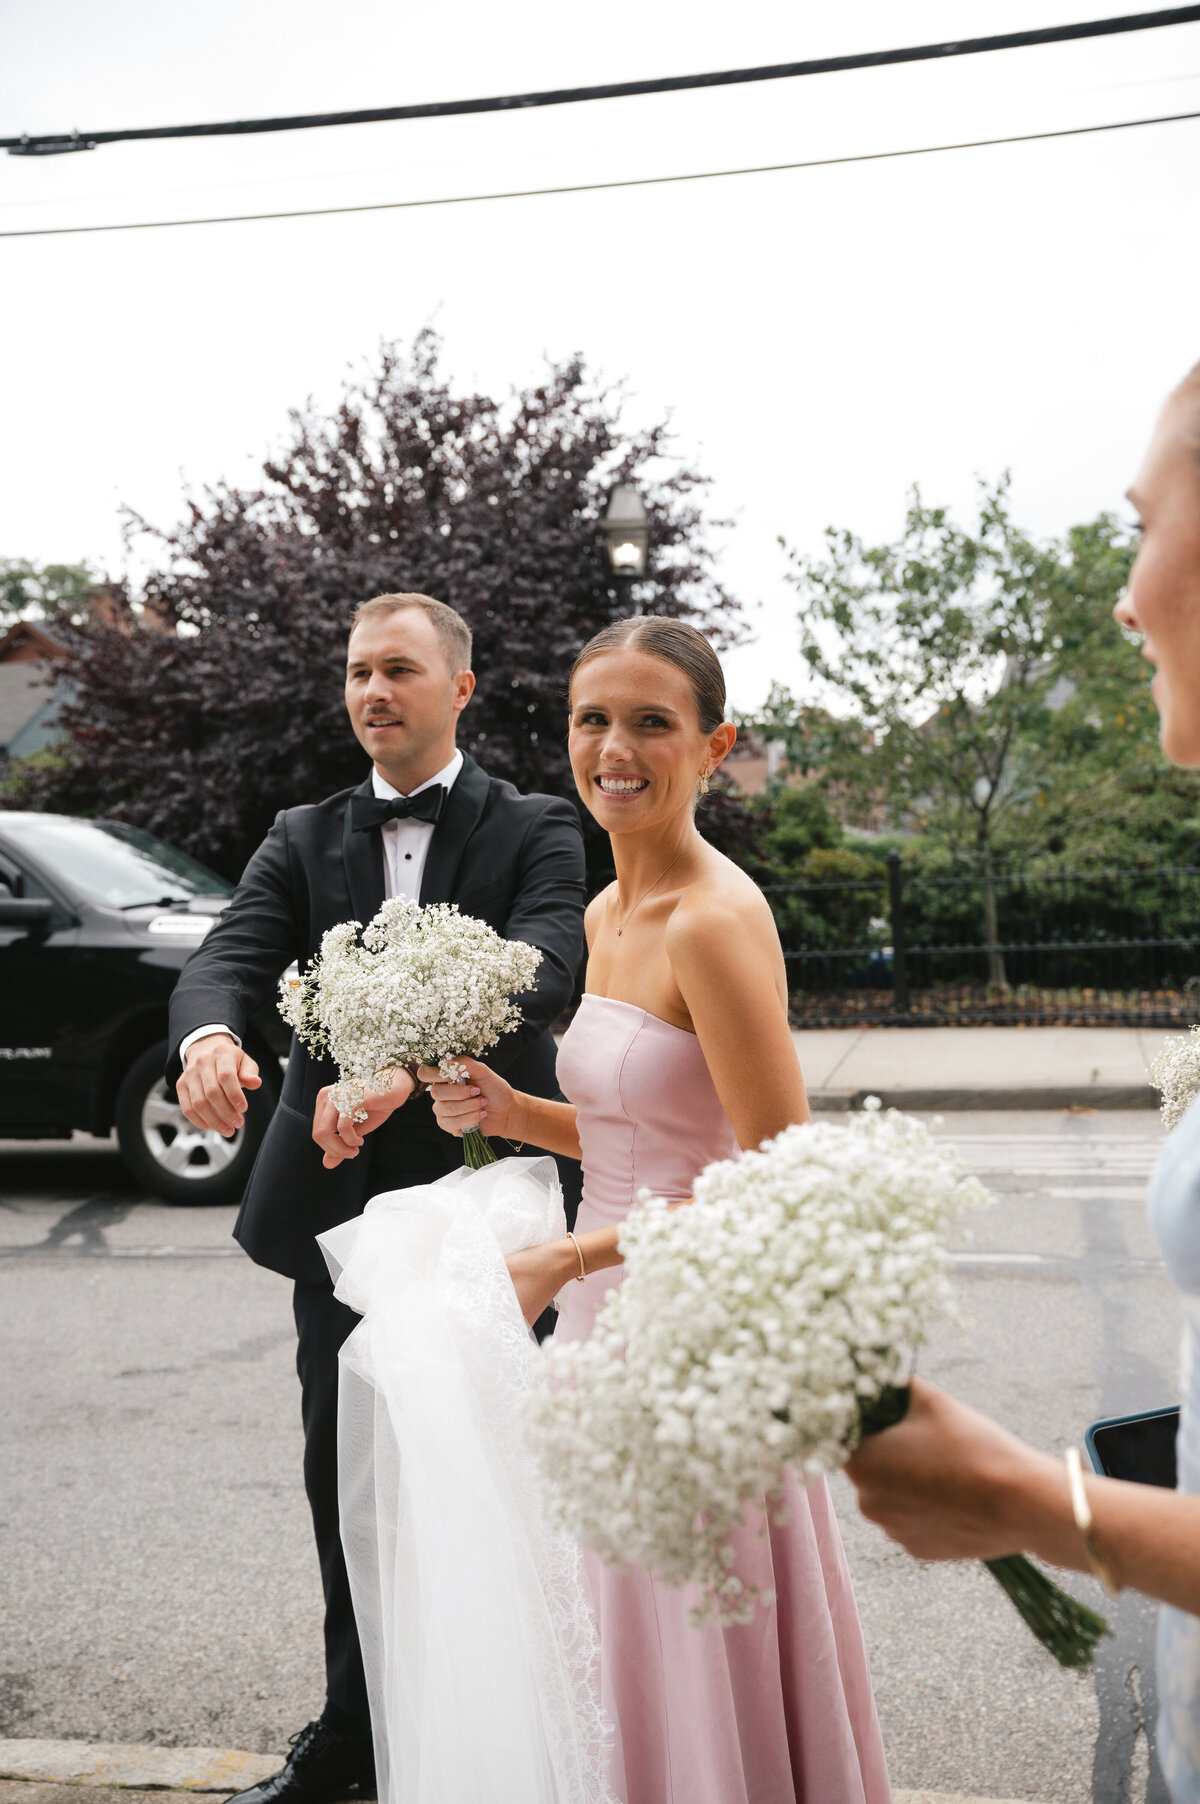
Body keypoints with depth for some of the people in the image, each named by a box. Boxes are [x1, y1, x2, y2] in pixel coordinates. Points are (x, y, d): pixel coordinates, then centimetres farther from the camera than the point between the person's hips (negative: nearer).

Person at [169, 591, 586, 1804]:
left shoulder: (534, 831, -1)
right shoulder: (304, 839, 9)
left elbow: (541, 966, -20)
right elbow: (228, 955, -7)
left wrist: (407, 1056, -37)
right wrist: (208, 1037, -32)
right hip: (339, 1200, 4)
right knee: (343, 1479, 14)